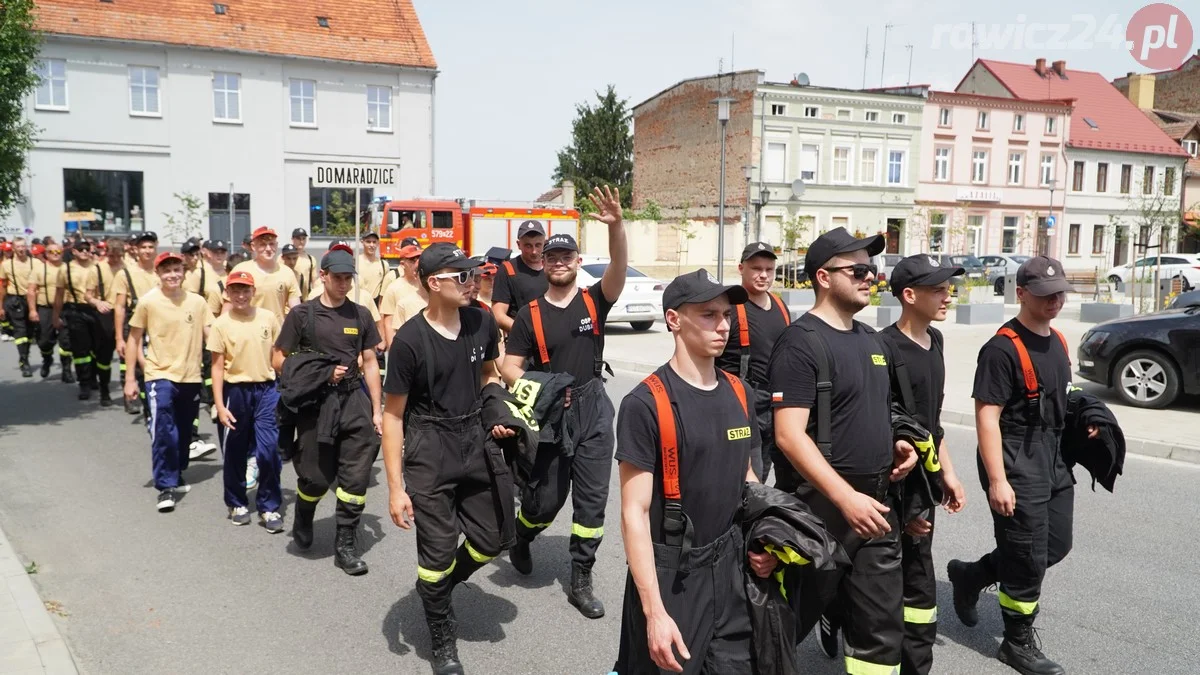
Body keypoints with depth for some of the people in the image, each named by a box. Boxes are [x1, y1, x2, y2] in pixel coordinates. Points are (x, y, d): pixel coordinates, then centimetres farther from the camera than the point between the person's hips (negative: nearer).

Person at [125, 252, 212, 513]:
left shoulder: (197, 302, -1)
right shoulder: (148, 301, -5)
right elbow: (134, 339, 1)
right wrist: (130, 378, -1)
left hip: (190, 377, 3)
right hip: (160, 376, -3)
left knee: (184, 434, 16)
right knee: (163, 432, -12)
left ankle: (176, 476, 36)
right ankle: (166, 487, -2)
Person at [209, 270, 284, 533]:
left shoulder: (268, 318, 0)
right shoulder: (221, 324, -3)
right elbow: (217, 366, -3)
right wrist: (220, 405, -7)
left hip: (266, 389, 0)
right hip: (235, 391, 0)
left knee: (268, 449, -7)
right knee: (235, 452, 12)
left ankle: (269, 506, 8)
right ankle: (237, 503, 30)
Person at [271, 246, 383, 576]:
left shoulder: (360, 314, 8)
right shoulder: (302, 314, -1)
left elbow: (369, 363, 10)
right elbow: (279, 360, 1)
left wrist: (376, 410, 6)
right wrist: (320, 373, -10)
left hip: (354, 400, 3)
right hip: (316, 401, -2)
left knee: (356, 477, 1)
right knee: (317, 477, 3)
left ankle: (345, 543, 14)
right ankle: (302, 520, 36)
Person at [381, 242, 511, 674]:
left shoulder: (482, 323, -2)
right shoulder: (410, 340, -16)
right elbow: (393, 415, -11)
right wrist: (395, 487, -13)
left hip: (476, 439, 5)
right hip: (430, 448, -5)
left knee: (490, 539, 10)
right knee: (438, 549, 0)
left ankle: (436, 588, 39)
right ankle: (442, 640, 24)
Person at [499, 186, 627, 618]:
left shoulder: (595, 301, -1)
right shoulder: (530, 315, -1)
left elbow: (619, 268, -20)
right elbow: (509, 368, 1)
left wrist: (616, 225, -36)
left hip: (593, 411, 1)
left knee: (592, 499, 4)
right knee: (545, 497, 9)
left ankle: (581, 581, 17)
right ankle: (521, 538, 42)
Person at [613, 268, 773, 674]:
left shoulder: (739, 393, 4)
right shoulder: (646, 403, -16)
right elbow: (634, 512, -16)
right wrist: (655, 611, -20)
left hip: (731, 570, 6)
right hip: (670, 575, -5)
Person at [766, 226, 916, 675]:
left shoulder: (870, 340, 13)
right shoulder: (802, 342, -14)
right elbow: (789, 436, -22)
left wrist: (894, 444, 6)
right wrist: (846, 498, -26)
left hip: (877, 503, 8)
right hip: (822, 506, -8)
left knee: (882, 626, 13)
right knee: (792, 619, 6)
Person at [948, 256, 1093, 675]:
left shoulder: (1058, 342, 11)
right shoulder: (1003, 348, -17)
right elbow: (987, 416, -19)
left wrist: (1082, 422, 6)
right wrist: (997, 481, -23)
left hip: (1053, 458, 9)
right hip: (1017, 464, -9)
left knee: (1056, 545, 16)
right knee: (1030, 559, 1)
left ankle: (971, 576, 32)